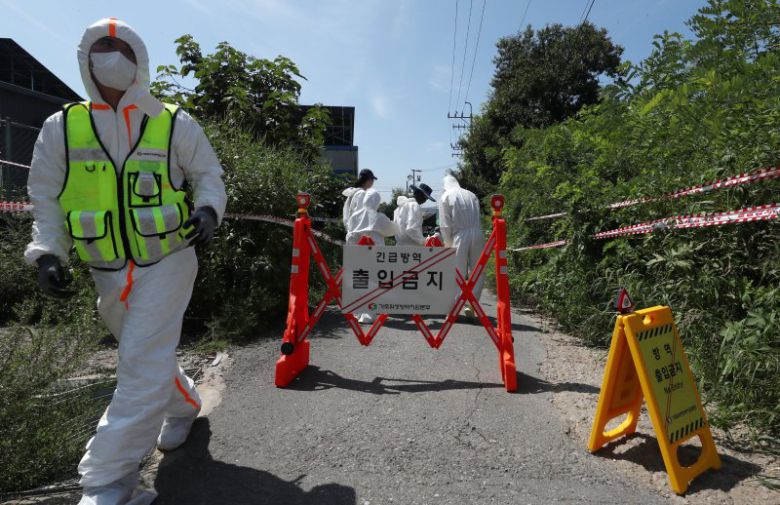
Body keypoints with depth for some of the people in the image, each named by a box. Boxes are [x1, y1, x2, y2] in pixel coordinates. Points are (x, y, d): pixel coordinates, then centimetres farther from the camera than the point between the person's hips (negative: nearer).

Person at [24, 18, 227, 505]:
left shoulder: (175, 124, -2)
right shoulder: (62, 127, 3)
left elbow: (209, 174, 6)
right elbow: (45, 198, 7)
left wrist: (208, 209, -15)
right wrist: (47, 251, -6)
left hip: (166, 263, -4)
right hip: (109, 273, 4)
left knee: (143, 363, -10)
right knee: (145, 353, 19)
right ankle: (184, 405, 48)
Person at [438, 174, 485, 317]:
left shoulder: (445, 197, 4)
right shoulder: (471, 195, 15)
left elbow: (445, 225, -1)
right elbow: (479, 218, 12)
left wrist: (448, 244, 7)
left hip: (460, 237, -2)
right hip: (477, 235, 3)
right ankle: (471, 307, 12)